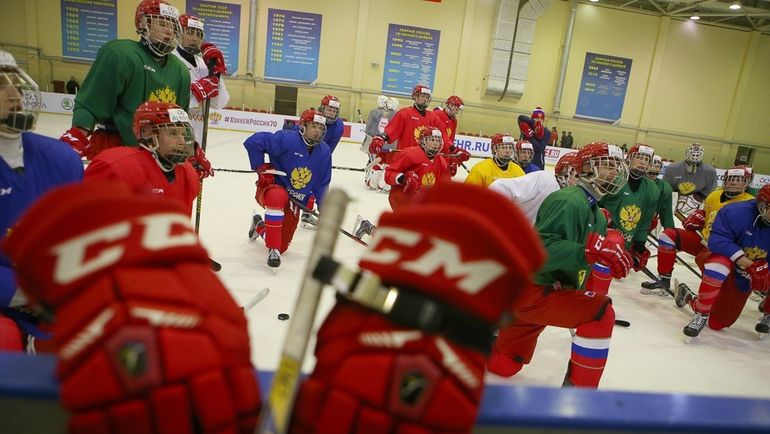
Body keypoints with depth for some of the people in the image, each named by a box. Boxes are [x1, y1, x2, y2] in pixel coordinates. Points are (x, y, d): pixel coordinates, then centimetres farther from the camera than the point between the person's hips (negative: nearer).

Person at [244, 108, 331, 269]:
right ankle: (273, 249, -28)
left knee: (282, 246, 9)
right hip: (270, 188, -6)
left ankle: (259, 226, 46)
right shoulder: (287, 139, -21)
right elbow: (253, 141, -24)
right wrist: (261, 168, -21)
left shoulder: (324, 152, -2)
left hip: (294, 202, 6)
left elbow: (322, 184, 6)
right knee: (278, 197, -44)